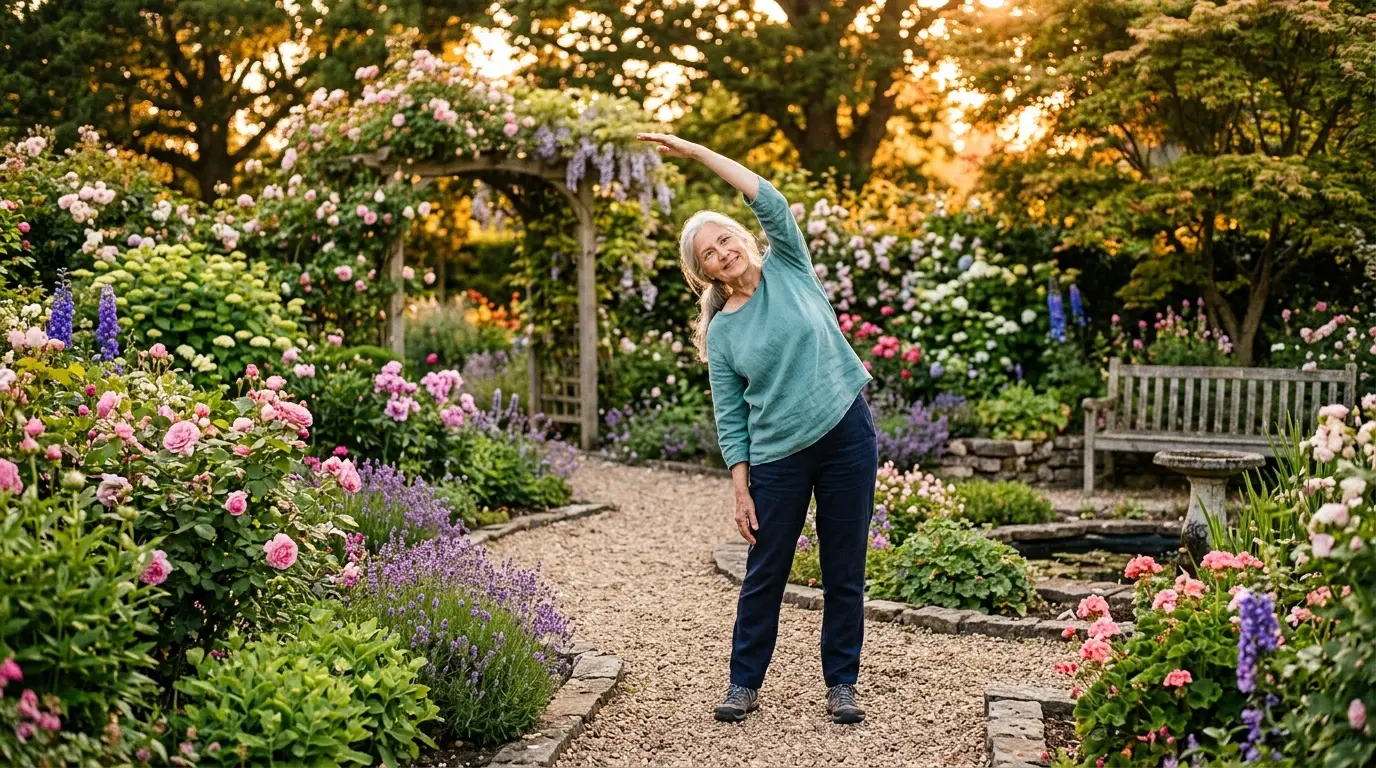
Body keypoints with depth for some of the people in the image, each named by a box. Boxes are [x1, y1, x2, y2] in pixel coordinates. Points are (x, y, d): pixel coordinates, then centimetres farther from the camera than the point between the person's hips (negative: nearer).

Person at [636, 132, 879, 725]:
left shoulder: (788, 270, 2)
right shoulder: (720, 332, 2)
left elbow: (770, 200, -11)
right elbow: (730, 420, 2)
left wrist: (695, 152, -11)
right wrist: (741, 490, -5)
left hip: (846, 432, 0)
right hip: (777, 457, 1)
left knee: (845, 571, 7)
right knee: (764, 575, 8)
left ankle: (841, 684, 19)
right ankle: (744, 682, 22)